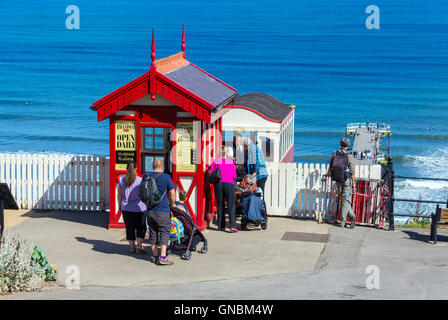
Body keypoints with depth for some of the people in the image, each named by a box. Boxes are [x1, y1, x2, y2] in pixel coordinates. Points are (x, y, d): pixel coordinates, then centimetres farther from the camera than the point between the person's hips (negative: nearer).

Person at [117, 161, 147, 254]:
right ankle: (139, 245, -1)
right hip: (139, 207, -3)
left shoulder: (122, 180, 0)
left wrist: (119, 206, 19)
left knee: (129, 228, 10)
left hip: (126, 208, 3)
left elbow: (120, 195, 7)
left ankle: (132, 247, 12)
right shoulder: (140, 180, -9)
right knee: (141, 228, 10)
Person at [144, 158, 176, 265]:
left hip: (149, 210, 5)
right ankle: (163, 258, -6)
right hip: (162, 210, -5)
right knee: (164, 232, 0)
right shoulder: (166, 177, -8)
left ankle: (155, 256, 18)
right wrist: (172, 204, 9)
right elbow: (172, 193, -7)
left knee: (153, 233, 13)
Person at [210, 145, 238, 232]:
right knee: (231, 205, -2)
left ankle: (221, 226, 8)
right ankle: (233, 225, -16)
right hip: (229, 183, -1)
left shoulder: (216, 161, 4)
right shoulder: (231, 162, 5)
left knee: (220, 205, 10)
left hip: (218, 184, 1)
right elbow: (234, 176, 8)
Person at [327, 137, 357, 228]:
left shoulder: (335, 154, -1)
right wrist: (353, 183, -2)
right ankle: (342, 221, 1)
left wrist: (328, 173, 36)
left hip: (338, 180, 4)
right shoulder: (348, 156, -14)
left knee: (344, 200, 15)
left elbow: (330, 165, 17)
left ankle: (351, 216, 10)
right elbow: (352, 172, -12)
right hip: (347, 180, -4)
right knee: (346, 201, 2)